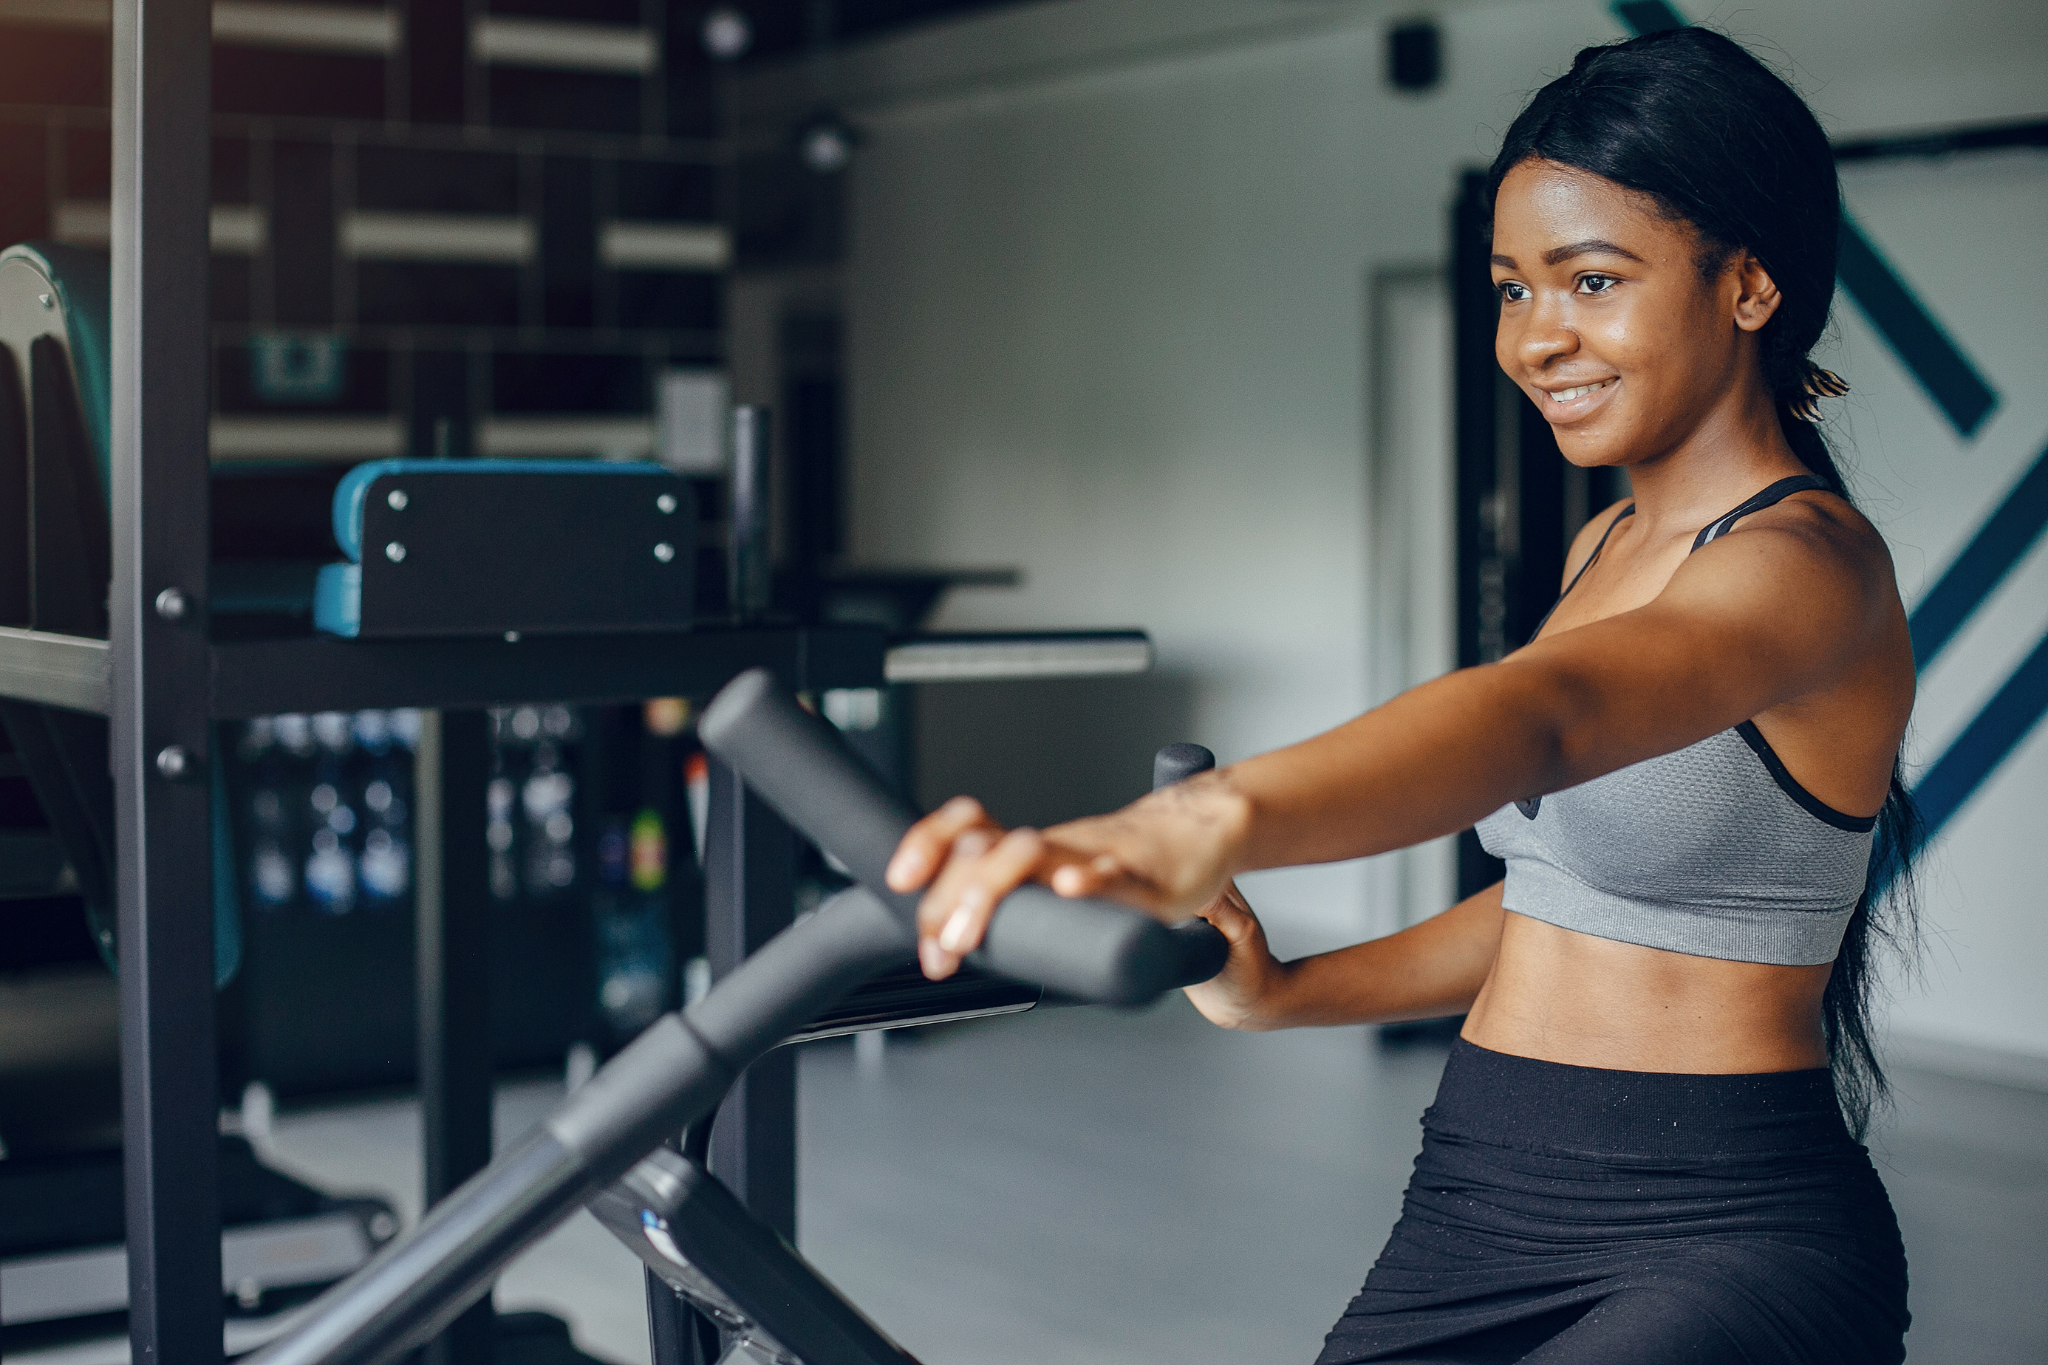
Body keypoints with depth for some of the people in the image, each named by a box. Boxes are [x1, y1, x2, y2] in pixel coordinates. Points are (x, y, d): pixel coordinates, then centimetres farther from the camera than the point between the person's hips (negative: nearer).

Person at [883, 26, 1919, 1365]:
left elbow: (1542, 716, -36)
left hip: (1725, 1242, -8)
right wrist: (1289, 994, 8)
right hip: (1479, 1202, 8)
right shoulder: (1610, 546, 14)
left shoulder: (1809, 563, -15)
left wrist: (1212, 822, -53)